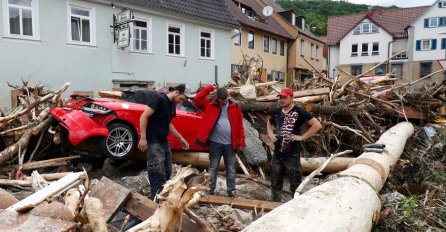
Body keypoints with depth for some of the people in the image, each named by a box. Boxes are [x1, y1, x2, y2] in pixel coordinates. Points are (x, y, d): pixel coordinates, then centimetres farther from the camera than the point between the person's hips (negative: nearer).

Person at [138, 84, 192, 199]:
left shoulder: (173, 104, 10)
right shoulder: (160, 99, -16)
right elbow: (144, 117, -18)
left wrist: (181, 138, 19)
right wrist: (143, 138, -21)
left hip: (164, 141, 9)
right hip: (153, 142, -9)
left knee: (167, 172, 14)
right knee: (158, 173, -10)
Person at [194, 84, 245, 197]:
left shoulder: (235, 107, 3)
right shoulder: (211, 104, 2)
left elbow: (240, 126, 3)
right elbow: (198, 98, -8)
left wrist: (241, 141, -1)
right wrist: (210, 88, -12)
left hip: (230, 143, 1)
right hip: (215, 142, -1)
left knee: (230, 168, 10)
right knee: (213, 167, 9)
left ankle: (231, 190, 20)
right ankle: (211, 188, 21)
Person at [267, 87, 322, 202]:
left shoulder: (299, 112, -9)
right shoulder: (277, 112, 8)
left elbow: (317, 125, -13)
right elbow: (269, 123, 28)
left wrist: (302, 137, -16)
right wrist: (270, 134, 9)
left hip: (292, 154, -6)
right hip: (277, 153, 6)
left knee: (295, 183, 3)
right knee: (275, 182, 15)